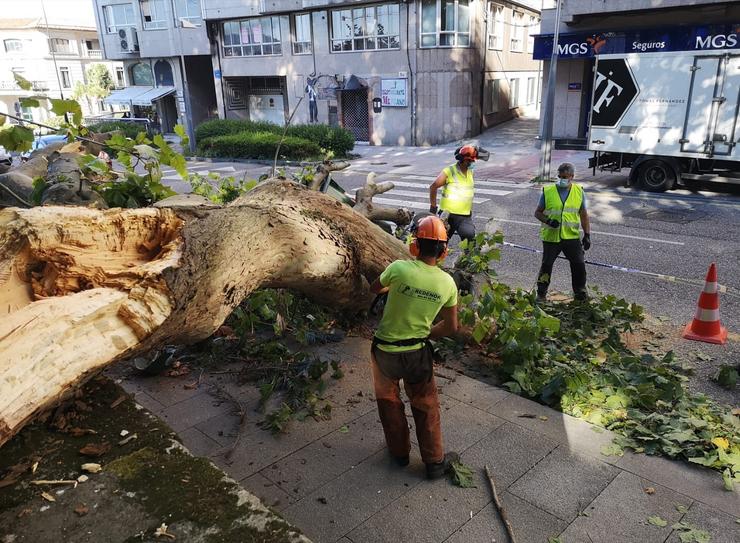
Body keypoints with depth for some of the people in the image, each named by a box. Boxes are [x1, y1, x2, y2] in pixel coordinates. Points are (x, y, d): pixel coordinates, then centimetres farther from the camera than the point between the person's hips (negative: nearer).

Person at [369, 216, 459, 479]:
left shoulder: (399, 268, -21)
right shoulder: (447, 283, -11)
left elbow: (375, 289, 1)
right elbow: (451, 327, 0)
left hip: (385, 351, -1)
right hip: (418, 353, 2)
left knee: (388, 399, 23)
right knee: (426, 406, 20)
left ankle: (400, 452, 35)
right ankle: (435, 462, 28)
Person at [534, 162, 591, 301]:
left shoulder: (579, 192, 4)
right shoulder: (548, 191, -2)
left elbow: (584, 215, 9)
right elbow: (538, 213, 2)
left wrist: (587, 235, 3)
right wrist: (548, 221, -18)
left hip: (572, 237, 2)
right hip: (551, 237, -1)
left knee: (579, 264, 1)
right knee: (546, 265, 4)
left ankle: (580, 292, 20)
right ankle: (541, 293, 18)